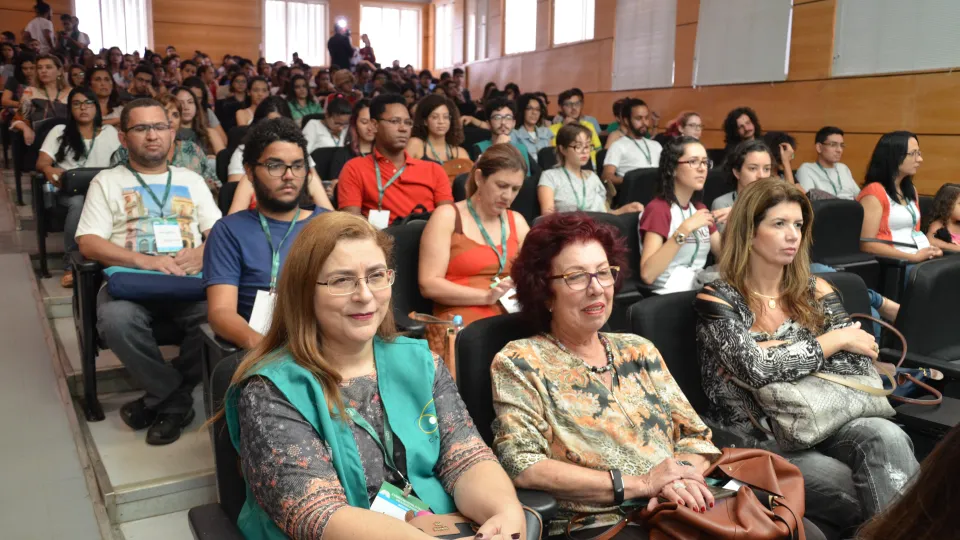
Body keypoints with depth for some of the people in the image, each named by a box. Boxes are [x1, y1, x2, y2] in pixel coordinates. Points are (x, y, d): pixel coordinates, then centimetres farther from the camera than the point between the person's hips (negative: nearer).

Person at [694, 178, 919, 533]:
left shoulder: (816, 292, 9)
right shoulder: (717, 299, -5)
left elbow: (861, 369, -2)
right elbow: (759, 369, -20)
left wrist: (778, 352, -12)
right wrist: (833, 340, -8)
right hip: (754, 439, -4)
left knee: (886, 437, -27)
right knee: (866, 494, -24)